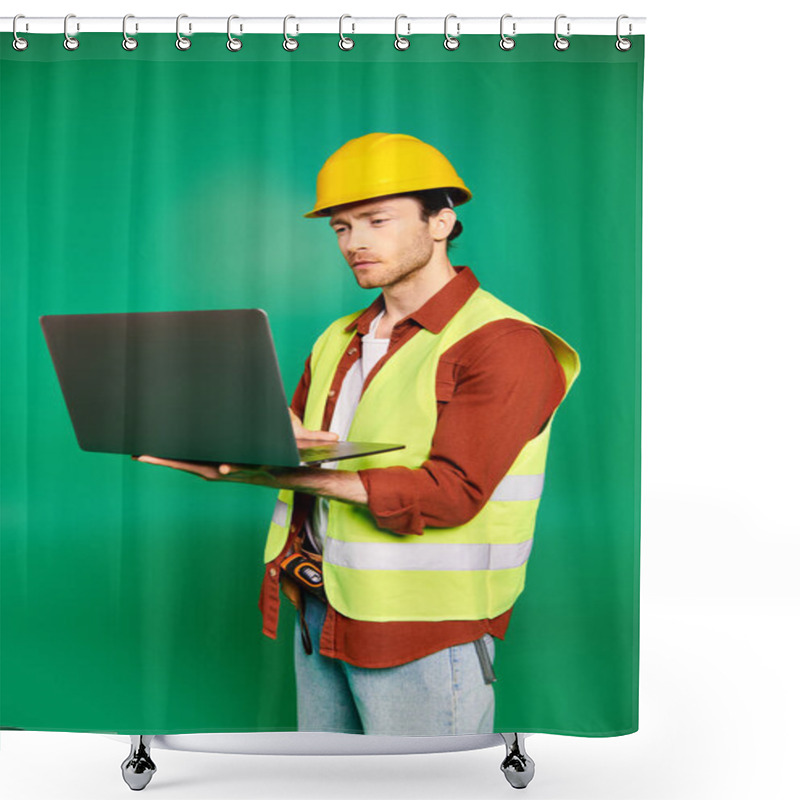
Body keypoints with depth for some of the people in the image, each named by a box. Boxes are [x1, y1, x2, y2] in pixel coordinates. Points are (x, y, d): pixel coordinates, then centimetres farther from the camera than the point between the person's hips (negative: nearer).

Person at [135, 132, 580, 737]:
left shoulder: (504, 344, -11)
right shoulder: (340, 340, 14)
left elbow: (450, 493, -22)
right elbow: (285, 453, 13)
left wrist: (286, 471, -29)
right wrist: (223, 458, -11)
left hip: (425, 629, -7)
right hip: (320, 613, 7)